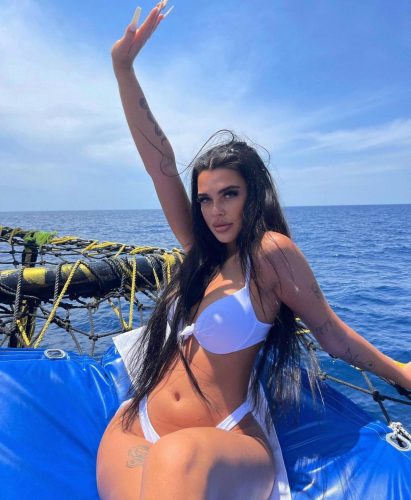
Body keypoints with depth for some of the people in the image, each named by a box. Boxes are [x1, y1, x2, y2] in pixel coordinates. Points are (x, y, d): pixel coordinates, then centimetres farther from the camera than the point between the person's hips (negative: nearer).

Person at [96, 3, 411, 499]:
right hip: (138, 427, 5)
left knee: (177, 458, -39)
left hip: (223, 451, -4)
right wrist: (123, 67, 1)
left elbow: (332, 332, 2)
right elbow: (160, 163, 3)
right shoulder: (202, 252, 7)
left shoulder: (270, 252, -8)